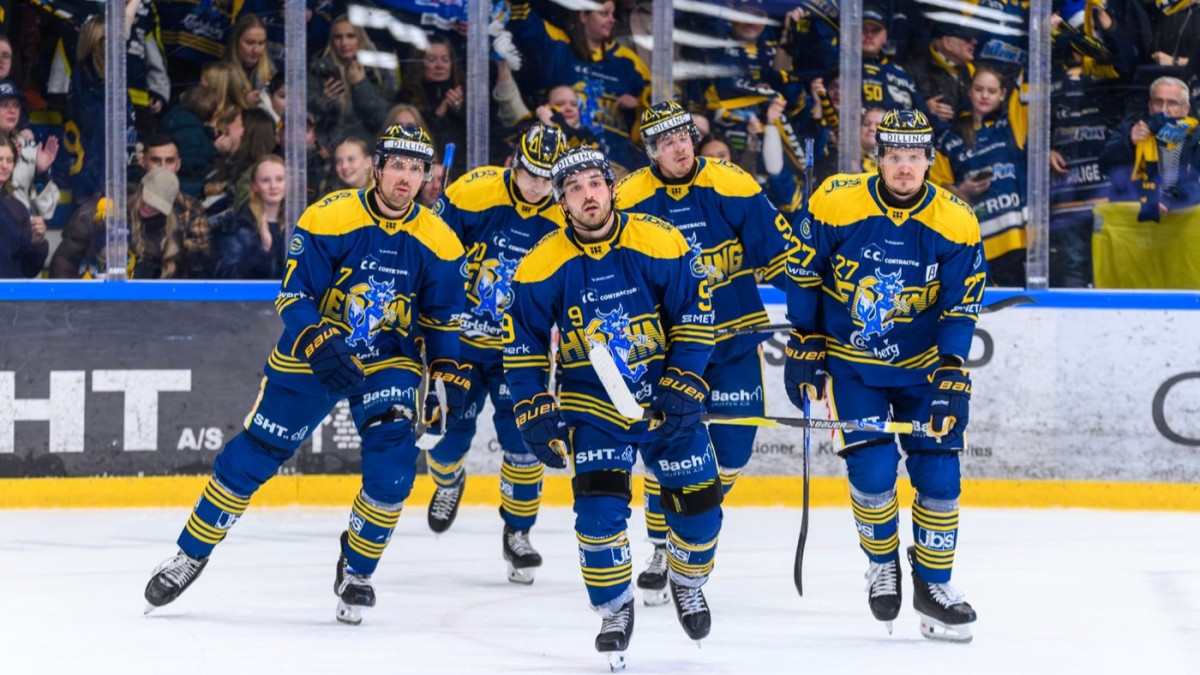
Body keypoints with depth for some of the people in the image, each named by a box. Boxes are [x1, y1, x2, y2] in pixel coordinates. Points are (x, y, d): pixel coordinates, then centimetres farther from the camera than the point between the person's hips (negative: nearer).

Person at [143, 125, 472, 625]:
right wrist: (319, 345, -31)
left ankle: (356, 571, 4)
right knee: (250, 457, 1)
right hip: (310, 356, -1)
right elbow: (294, 296, -16)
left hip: (388, 363, 1)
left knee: (392, 468, -19)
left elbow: (443, 318, 6)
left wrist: (450, 375, -4)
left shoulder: (438, 242, -6)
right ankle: (190, 555, 18)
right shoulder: (328, 219, -17)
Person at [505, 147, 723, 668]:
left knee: (698, 500, 2)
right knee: (599, 505, -16)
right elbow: (523, 346, -2)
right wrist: (535, 415, -6)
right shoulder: (543, 265, -11)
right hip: (592, 405, -1)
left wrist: (684, 386, -10)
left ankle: (688, 582, 33)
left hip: (667, 399, 1)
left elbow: (693, 315, -5)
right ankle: (615, 610, 2)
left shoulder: (660, 243, -12)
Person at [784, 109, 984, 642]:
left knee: (938, 472, -5)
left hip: (923, 362, 1)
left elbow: (960, 311, -11)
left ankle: (933, 584, 13)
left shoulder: (956, 224, -13)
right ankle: (882, 565, 15)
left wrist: (949, 379, -19)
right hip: (851, 359, -1)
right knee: (871, 470, -13)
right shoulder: (834, 204, -16)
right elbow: (803, 277, -3)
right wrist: (804, 349, -2)